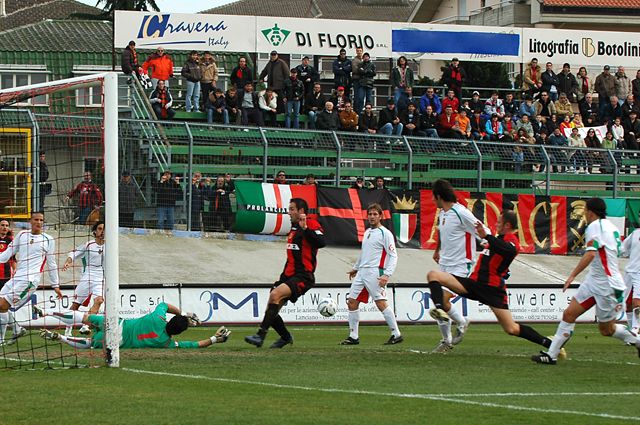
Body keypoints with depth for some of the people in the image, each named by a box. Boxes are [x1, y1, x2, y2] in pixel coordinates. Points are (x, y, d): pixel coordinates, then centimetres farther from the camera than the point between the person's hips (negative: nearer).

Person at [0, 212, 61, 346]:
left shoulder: (48, 240, 4)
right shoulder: (22, 235, 13)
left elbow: (51, 264, 10)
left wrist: (55, 285, 13)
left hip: (30, 279, -6)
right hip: (16, 277, 6)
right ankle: (16, 330, 15)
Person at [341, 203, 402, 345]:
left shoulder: (385, 233, -5)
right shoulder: (367, 232, 19)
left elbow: (393, 256, -10)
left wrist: (387, 275, -20)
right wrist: (355, 268, 39)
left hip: (375, 272, -8)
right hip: (362, 272, 8)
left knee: (381, 303, -14)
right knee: (352, 301, 4)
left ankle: (396, 334, -9)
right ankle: (353, 336, 10)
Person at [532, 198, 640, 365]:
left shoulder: (595, 226, -15)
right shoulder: (611, 226, 12)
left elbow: (590, 254, -28)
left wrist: (573, 275, -28)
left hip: (607, 286, -9)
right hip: (593, 281, 9)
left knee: (606, 329, 2)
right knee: (569, 314, 1)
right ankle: (551, 354, 0)